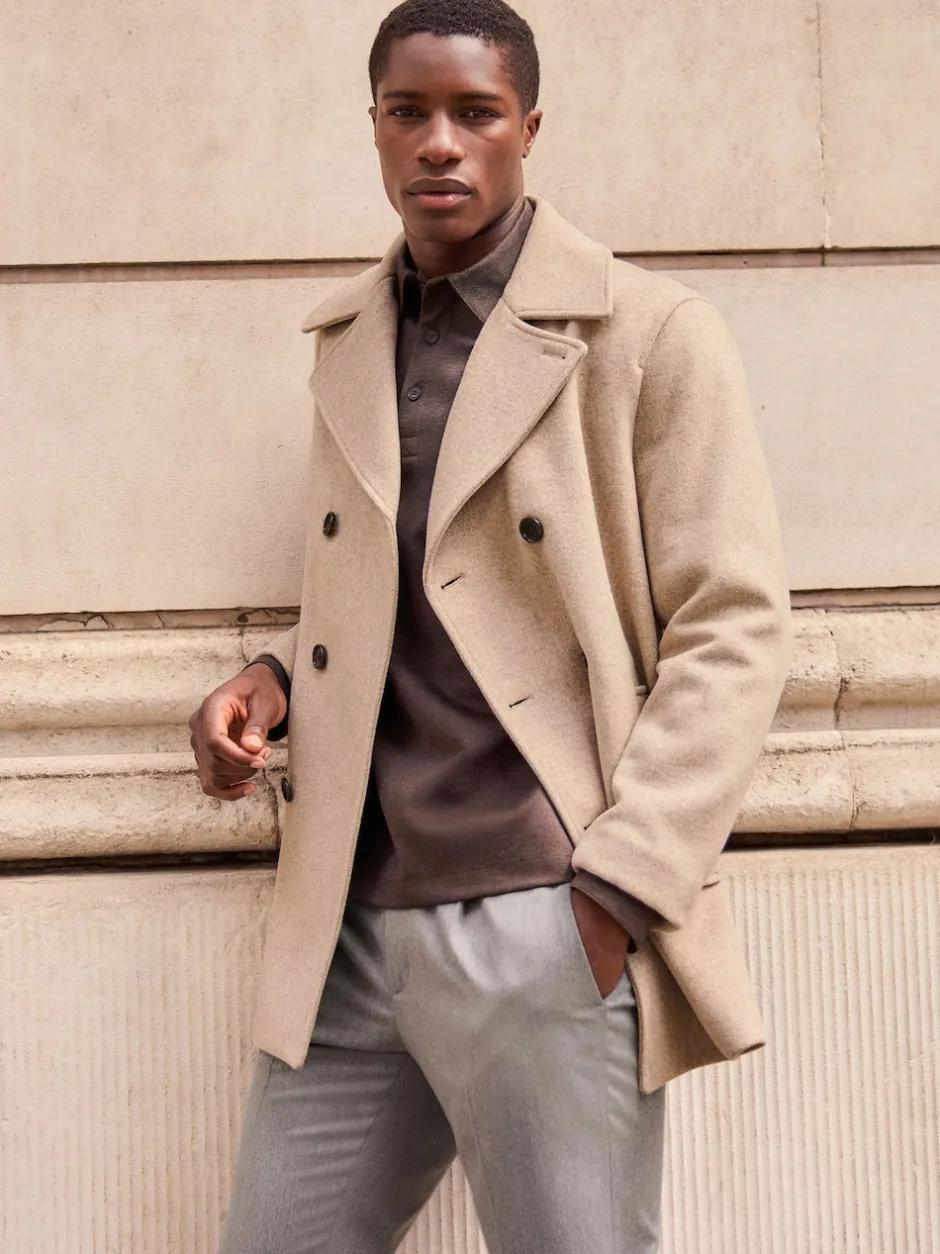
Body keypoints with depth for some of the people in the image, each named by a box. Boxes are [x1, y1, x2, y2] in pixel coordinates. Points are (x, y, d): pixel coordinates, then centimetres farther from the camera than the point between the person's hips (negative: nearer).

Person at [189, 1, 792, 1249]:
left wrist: (616, 890, -14)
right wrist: (275, 680, 7)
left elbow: (733, 629, -6)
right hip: (353, 932, 6)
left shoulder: (654, 336, -2)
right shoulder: (348, 345, 17)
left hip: (550, 930, -5)